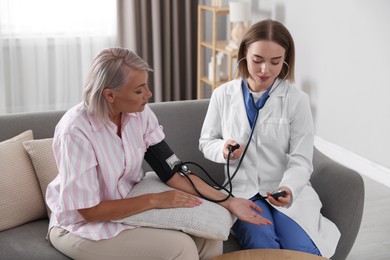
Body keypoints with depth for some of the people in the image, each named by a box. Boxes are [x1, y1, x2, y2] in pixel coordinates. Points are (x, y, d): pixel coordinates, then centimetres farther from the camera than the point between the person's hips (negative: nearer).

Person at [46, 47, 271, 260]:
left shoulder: (140, 113, -10)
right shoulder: (76, 130, -27)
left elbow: (173, 171, -7)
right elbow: (89, 210, -23)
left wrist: (228, 201, -14)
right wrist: (155, 200, -21)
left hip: (131, 208, 6)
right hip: (81, 226, -5)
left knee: (208, 240, -12)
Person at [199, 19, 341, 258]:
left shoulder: (297, 100, -5)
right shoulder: (223, 95, 1)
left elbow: (301, 160, -7)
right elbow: (206, 142, 13)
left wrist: (288, 189, -28)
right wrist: (223, 149, -11)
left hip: (287, 191, 0)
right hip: (243, 190, 0)